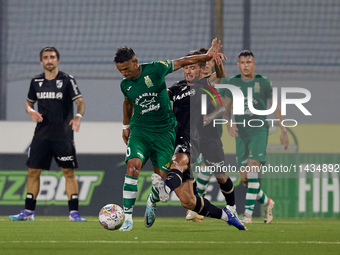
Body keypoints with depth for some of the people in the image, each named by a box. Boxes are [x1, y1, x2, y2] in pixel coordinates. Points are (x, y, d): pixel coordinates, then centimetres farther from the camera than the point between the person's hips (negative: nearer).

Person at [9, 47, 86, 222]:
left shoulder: (67, 80, -4)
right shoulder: (36, 81, 8)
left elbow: (80, 102, -9)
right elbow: (29, 103, 19)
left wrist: (78, 116, -30)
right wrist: (31, 111, -4)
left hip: (63, 135, -4)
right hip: (42, 134, 4)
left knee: (69, 172, -6)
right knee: (33, 171, 3)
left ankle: (73, 212, -3)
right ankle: (28, 211, 11)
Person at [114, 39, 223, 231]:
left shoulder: (155, 69, -10)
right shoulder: (125, 84, 1)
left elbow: (181, 62, 2)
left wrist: (208, 56, 0)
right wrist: (126, 125, 27)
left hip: (164, 131, -1)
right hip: (139, 130, 1)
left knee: (162, 176, -2)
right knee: (133, 166, -23)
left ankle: (153, 202, 35)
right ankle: (128, 217, -22)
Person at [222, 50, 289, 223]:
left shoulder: (264, 82, 1)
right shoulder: (233, 82, 7)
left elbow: (275, 107, 9)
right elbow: (226, 107, 15)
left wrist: (283, 131, 8)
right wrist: (228, 123, -5)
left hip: (259, 131, -3)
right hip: (241, 133, 3)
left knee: (253, 169, -21)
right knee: (244, 177, 1)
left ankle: (248, 213, -21)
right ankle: (266, 202, 27)